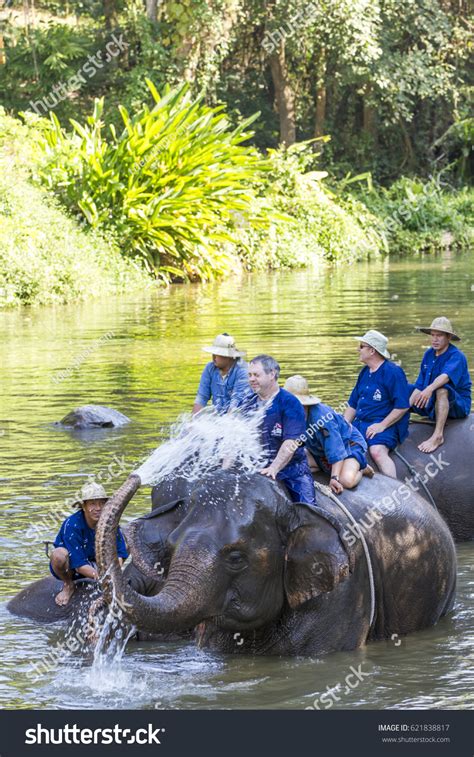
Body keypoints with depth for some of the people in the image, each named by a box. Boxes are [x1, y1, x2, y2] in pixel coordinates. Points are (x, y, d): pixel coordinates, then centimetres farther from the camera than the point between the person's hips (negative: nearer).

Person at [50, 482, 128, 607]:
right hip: (69, 567, -4)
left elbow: (119, 554, -13)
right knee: (58, 554, -38)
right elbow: (79, 565, -32)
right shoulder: (72, 525, -30)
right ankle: (68, 586, -6)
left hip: (94, 565, 4)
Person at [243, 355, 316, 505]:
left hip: (292, 471, -4)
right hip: (259, 472, 4)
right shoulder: (249, 404, 10)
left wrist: (274, 468, -28)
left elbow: (291, 442, -18)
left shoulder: (290, 403, -8)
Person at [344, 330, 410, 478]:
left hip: (385, 425, -9)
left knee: (377, 451, -34)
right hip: (360, 423, 9)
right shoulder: (365, 372, 19)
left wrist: (382, 425, -20)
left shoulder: (393, 372, -8)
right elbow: (353, 404, 23)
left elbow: (403, 406, -14)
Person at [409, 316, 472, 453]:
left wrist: (430, 389, -55)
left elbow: (446, 375, -37)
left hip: (458, 404, -8)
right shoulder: (429, 354, 6)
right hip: (431, 403, 8)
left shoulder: (457, 356, -16)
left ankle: (438, 435, -46)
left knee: (442, 389, -40)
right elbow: (419, 385, 5)